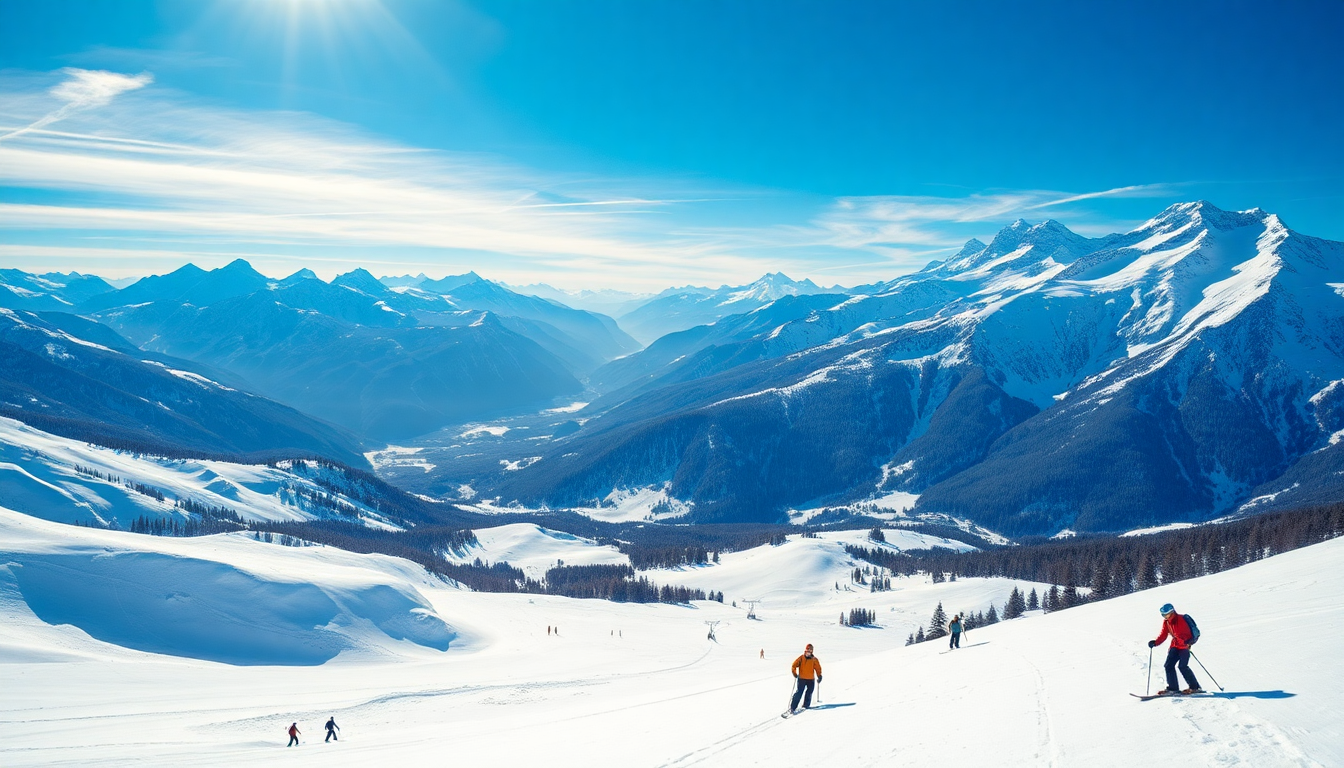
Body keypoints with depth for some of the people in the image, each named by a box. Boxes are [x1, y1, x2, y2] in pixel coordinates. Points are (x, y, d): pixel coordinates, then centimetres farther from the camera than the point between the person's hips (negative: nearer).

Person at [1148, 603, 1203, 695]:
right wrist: (1155, 643, -6)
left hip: (1184, 646, -8)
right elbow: (1163, 635, 8)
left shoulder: (1181, 620, -18)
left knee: (1182, 666, -17)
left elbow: (1188, 633, -22)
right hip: (1175, 645, 8)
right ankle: (1173, 688, 6)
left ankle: (1195, 687, -6)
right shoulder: (1166, 622, 4)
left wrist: (1187, 642, -41)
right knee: (1169, 665, -1)